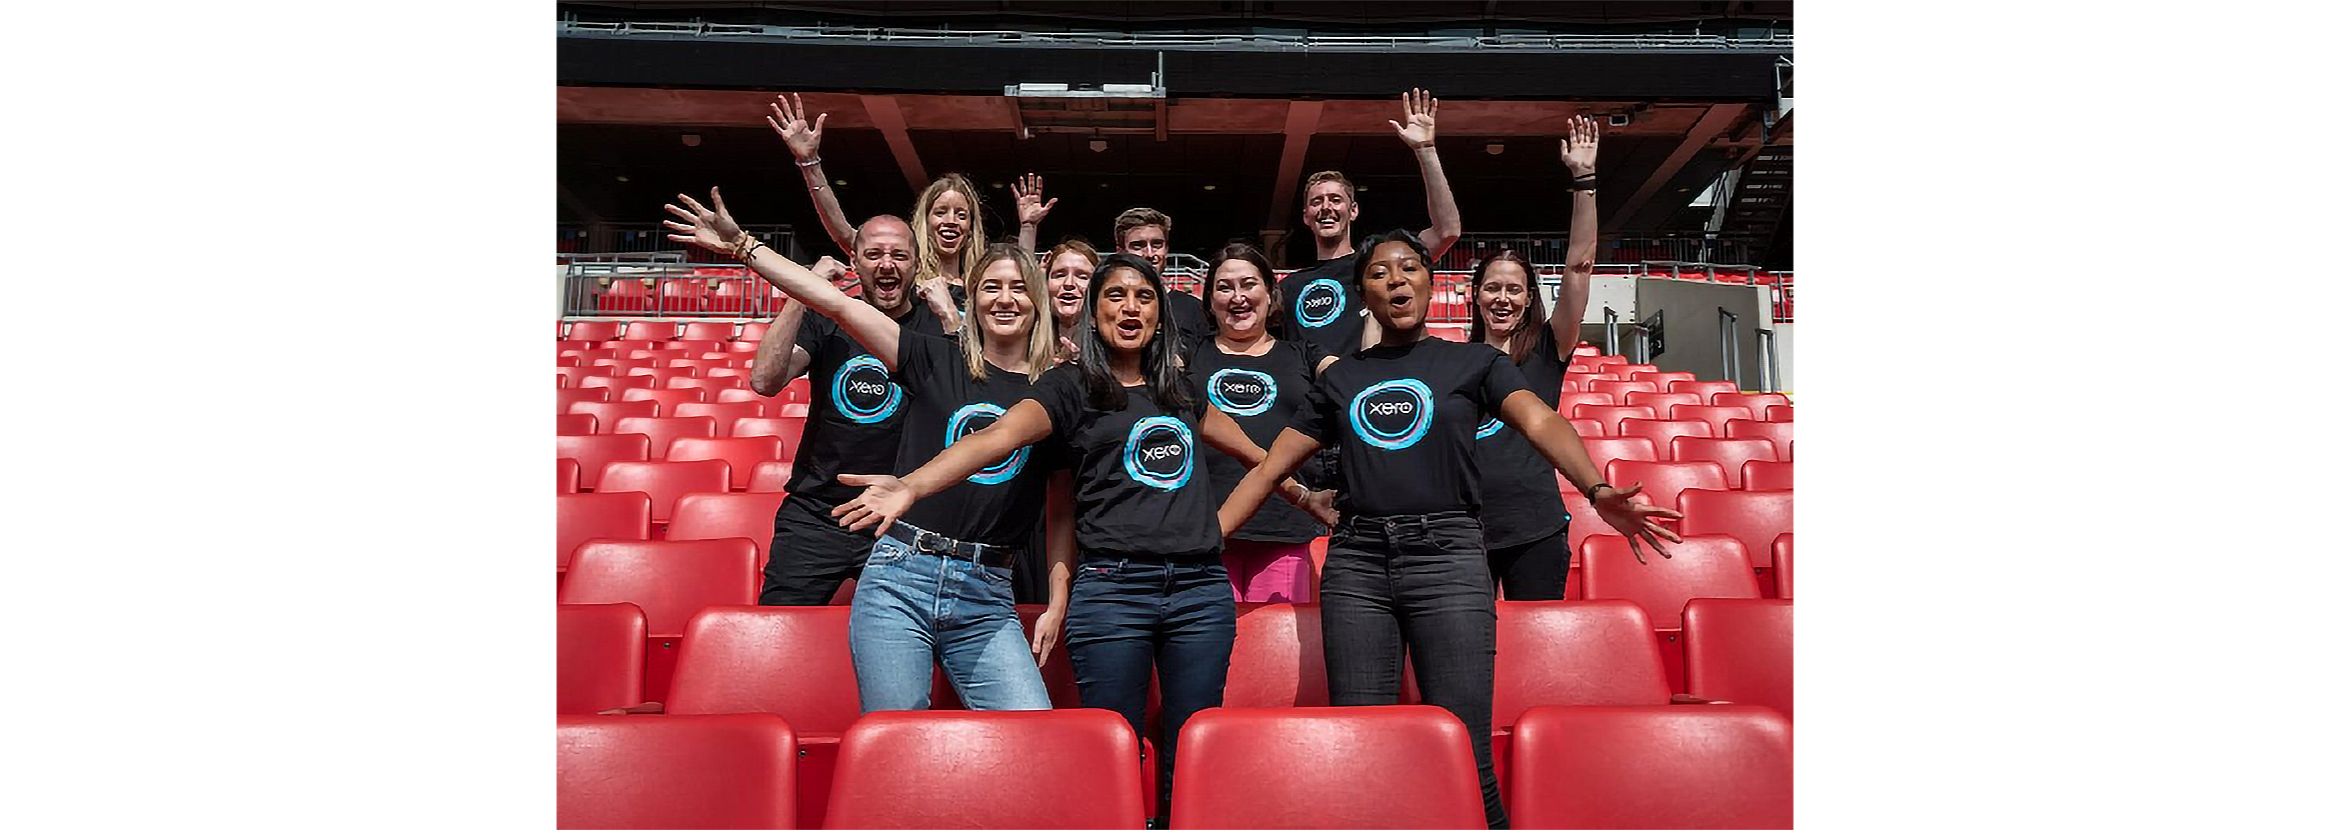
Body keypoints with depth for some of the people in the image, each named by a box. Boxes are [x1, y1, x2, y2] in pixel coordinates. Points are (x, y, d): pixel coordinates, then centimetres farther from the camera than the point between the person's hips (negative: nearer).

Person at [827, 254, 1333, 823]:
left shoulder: (1180, 391, 19)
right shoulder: (1071, 387, 5)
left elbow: (1249, 451, 33)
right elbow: (997, 437, -13)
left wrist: (1304, 496, 38)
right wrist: (911, 486, -28)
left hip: (1201, 589, 4)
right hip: (1112, 588, -3)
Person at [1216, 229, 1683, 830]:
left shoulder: (1474, 362, 11)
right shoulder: (1340, 379, 17)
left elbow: (1541, 423, -6)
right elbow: (1269, 467, 17)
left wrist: (1596, 489, -26)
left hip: (1447, 554, -2)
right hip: (1355, 560, 2)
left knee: (1465, 757, -8)